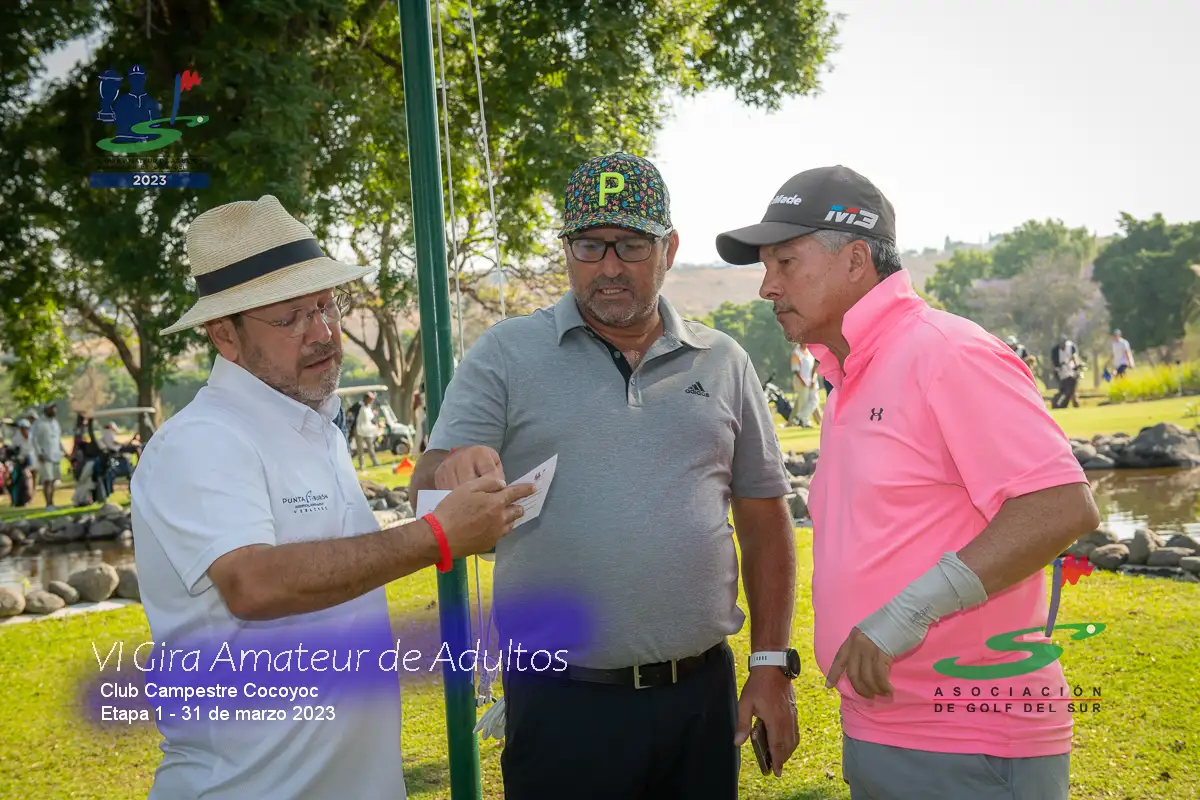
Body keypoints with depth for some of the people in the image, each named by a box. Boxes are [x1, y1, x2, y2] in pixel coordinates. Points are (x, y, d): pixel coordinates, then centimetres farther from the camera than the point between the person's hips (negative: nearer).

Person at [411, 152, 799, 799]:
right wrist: (452, 474, -31)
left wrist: (772, 665, 5)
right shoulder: (506, 355, 0)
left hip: (702, 695, 3)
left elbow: (764, 521, 11)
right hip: (562, 704, -2)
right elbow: (432, 488, -7)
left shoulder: (723, 364, 8)